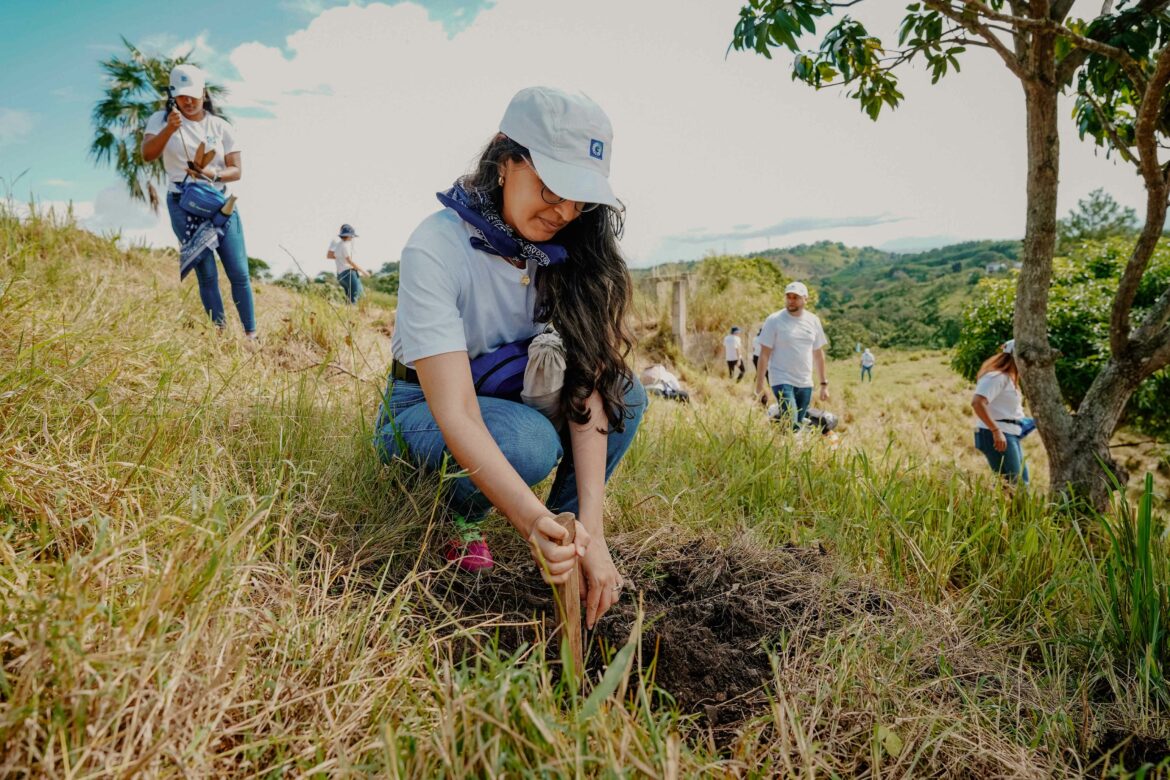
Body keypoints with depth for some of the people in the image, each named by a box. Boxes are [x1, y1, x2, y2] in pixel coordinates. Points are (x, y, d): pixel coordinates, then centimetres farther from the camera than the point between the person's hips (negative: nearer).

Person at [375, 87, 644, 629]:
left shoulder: (569, 249, -14)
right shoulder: (437, 249, -28)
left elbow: (588, 386, -22)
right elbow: (456, 415, -37)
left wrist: (591, 531, -31)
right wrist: (535, 525, -52)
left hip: (509, 395, 5)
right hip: (424, 411, -4)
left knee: (624, 394, -21)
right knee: (528, 440, -36)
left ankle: (569, 535, -5)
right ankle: (460, 518, -4)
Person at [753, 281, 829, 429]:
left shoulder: (813, 321, 8)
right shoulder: (774, 320, -6)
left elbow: (818, 354, 14)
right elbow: (764, 354, -6)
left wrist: (824, 384, 13)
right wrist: (759, 386, -10)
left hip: (805, 384, 5)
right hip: (782, 381, -5)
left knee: (799, 426, 8)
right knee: (790, 426, -18)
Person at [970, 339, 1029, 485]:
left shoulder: (1006, 376, 18)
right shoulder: (996, 376, -14)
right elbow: (977, 403, -27)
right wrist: (996, 431, -29)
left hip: (1010, 435, 11)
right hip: (997, 436, -11)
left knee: (1022, 483, 12)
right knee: (1012, 485, -11)